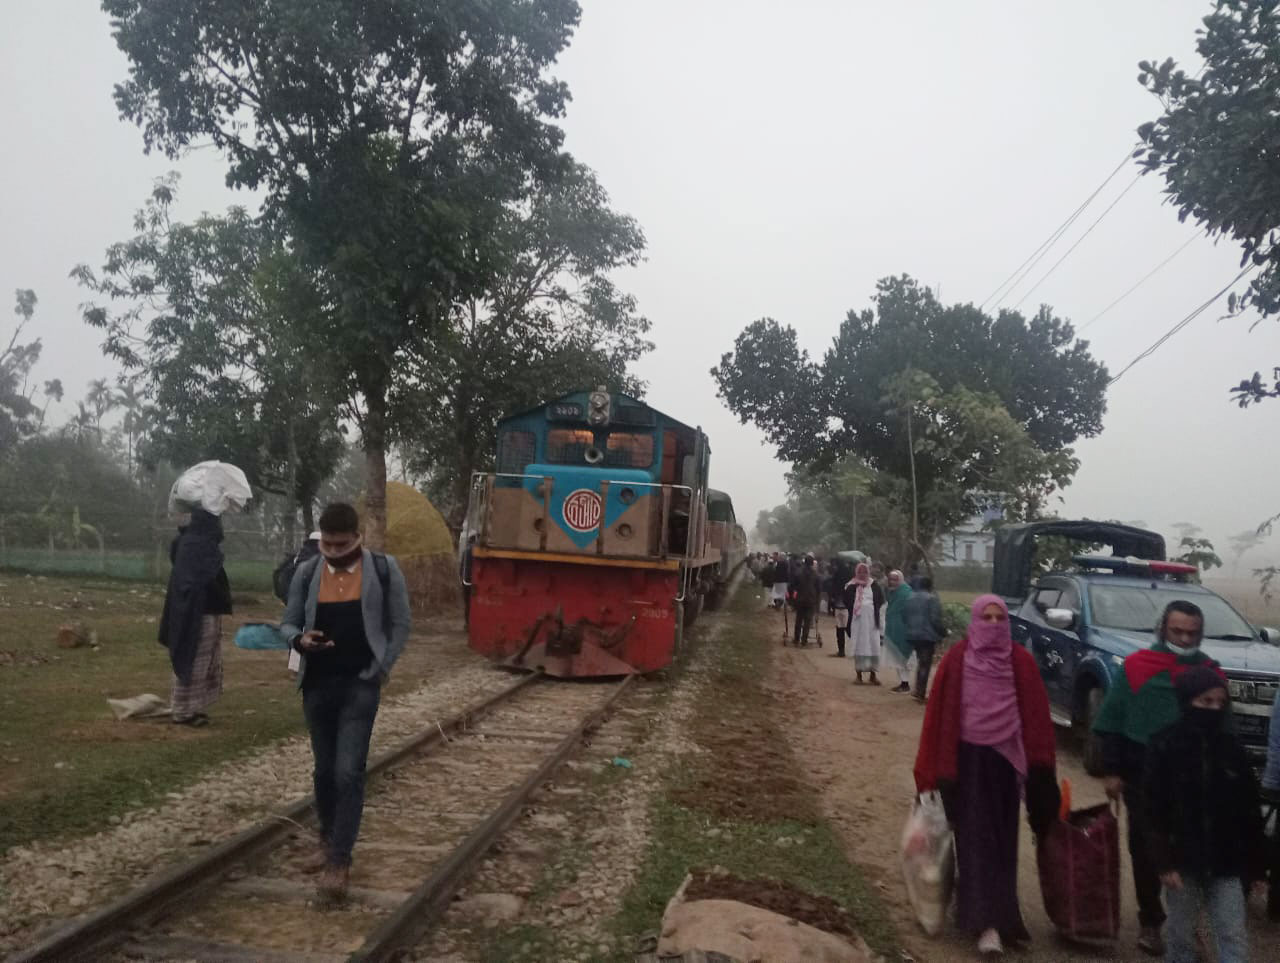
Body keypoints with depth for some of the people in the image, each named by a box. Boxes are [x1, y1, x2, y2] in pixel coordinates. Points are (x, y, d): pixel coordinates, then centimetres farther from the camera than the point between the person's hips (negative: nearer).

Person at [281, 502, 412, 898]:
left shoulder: (384, 570, -6)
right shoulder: (307, 574, 2)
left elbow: (400, 625, 0)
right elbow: (288, 623, 9)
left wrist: (381, 670, -5)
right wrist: (300, 639, -14)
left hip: (360, 684, -3)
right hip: (318, 684, 4)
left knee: (348, 772, -8)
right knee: (324, 770, 15)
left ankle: (340, 860, 2)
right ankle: (328, 840, 34)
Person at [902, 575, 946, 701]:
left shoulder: (910, 598, 9)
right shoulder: (932, 599, -11)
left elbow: (904, 617, 12)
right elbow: (935, 620, -15)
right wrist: (944, 632, -2)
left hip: (912, 635, 6)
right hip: (928, 636, -6)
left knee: (920, 662, 20)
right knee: (925, 664, -2)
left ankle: (919, 691, 21)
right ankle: (920, 694, -5)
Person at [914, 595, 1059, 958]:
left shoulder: (1021, 662, 1)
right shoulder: (957, 659, -4)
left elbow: (1036, 716, 2)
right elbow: (939, 713, -2)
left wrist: (1040, 765, -4)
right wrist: (936, 767, -3)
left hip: (1005, 761, 2)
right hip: (967, 760, -2)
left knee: (1001, 839, 10)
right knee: (977, 838, -4)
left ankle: (993, 913, 28)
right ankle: (987, 922, -5)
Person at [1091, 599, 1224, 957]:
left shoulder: (1210, 672, 2)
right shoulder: (1136, 666, -4)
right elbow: (1111, 721, -2)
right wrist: (1111, 770, -5)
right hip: (1142, 774, -1)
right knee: (1145, 847, 6)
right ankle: (1150, 921, 20)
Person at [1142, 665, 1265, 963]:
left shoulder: (1231, 747, 0)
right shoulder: (1164, 747, -10)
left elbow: (1250, 811, 5)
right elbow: (1154, 812, -11)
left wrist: (1256, 865, 6)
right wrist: (1163, 862, -16)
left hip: (1227, 861, 3)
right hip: (1183, 859, -2)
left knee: (1234, 937, 3)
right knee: (1180, 933, 12)